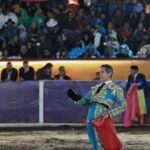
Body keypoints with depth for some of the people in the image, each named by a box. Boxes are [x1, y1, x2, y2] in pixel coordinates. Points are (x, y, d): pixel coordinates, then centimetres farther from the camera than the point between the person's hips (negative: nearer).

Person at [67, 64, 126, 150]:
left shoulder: (115, 89, 3)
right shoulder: (96, 88, 21)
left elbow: (122, 106, -3)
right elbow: (85, 101, 16)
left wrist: (110, 113, -15)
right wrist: (77, 98, -5)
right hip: (90, 120, 6)